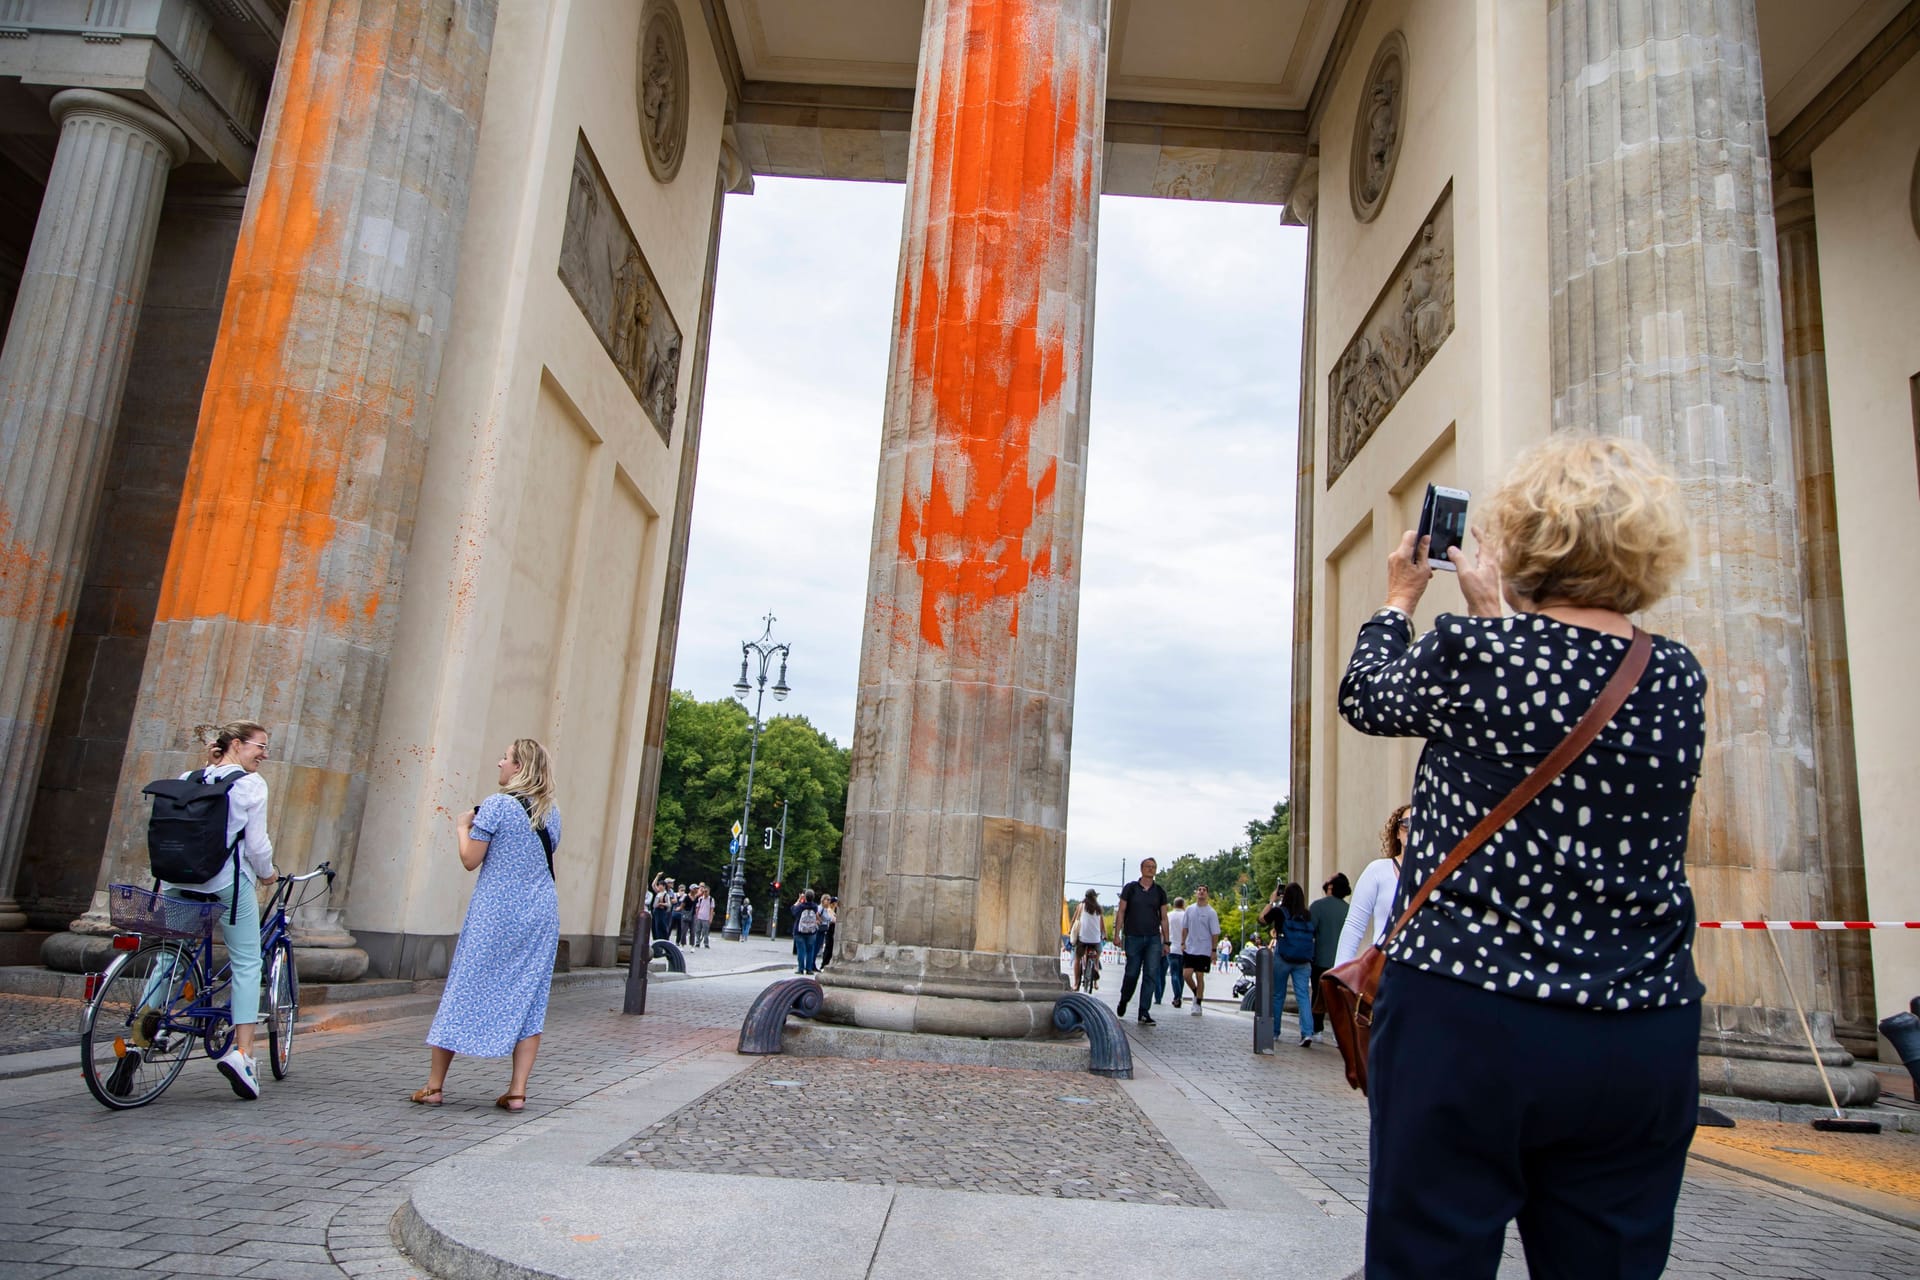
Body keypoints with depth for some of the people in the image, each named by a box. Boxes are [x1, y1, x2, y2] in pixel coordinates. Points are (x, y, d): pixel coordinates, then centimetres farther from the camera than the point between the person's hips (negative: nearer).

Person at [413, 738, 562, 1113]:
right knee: (528, 998, 5)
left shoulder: (496, 805, -10)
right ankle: (517, 1091, 3)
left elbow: (470, 860, -10)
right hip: (541, 914, 4)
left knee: (464, 991, 6)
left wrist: (463, 827, 7)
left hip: (494, 914, -4)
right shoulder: (551, 812, 8)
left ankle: (434, 1086, 14)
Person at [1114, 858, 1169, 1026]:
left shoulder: (1159, 892, 8)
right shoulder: (1130, 888, 3)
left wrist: (1166, 942, 8)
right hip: (1133, 937, -2)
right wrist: (1118, 934, -3)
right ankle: (1124, 1000, 31)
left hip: (1153, 938, 2)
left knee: (1151, 974, -7)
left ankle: (1144, 1013, -4)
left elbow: (1163, 918, 11)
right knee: (1132, 973, 3)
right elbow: (1121, 912, 4)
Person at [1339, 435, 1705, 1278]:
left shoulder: (1472, 654, -11)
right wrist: (1495, 613, 30)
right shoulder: (1679, 680, 2)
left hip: (1467, 1024, -5)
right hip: (1646, 1045, 5)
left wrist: (1400, 599, 26)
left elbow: (1370, 696, 9)